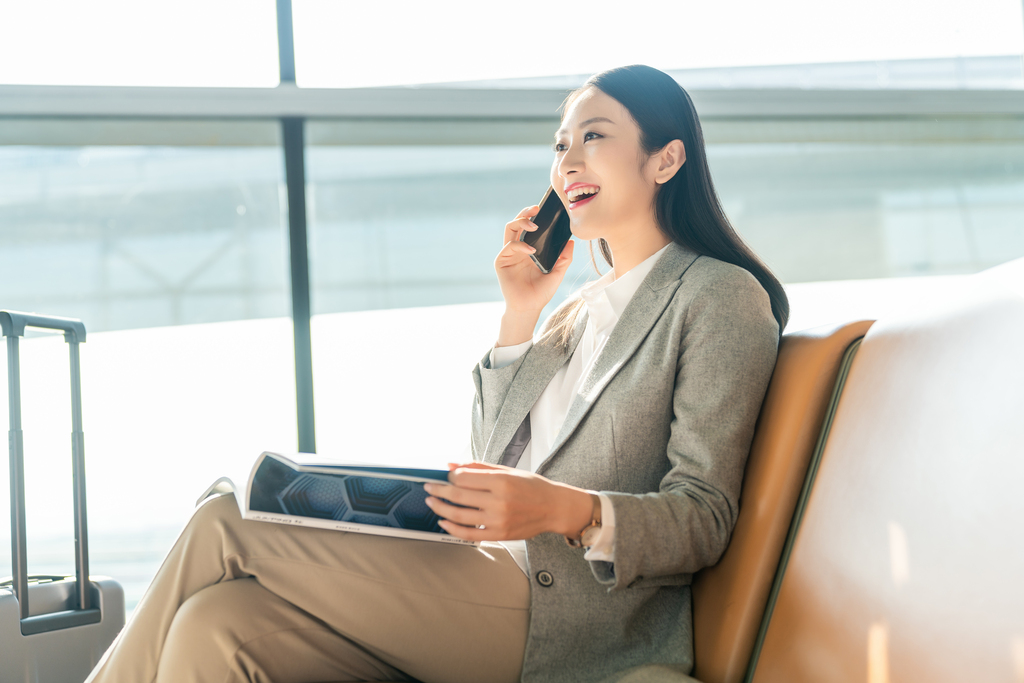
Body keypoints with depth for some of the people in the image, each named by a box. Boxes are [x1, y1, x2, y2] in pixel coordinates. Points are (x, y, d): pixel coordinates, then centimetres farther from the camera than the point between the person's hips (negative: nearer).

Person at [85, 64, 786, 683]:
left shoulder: (722, 296, 0)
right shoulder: (580, 311, 24)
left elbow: (705, 519, -8)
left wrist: (564, 509, -26)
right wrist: (519, 315, 12)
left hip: (569, 622, -7)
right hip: (504, 592, 7)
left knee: (223, 528, -14)